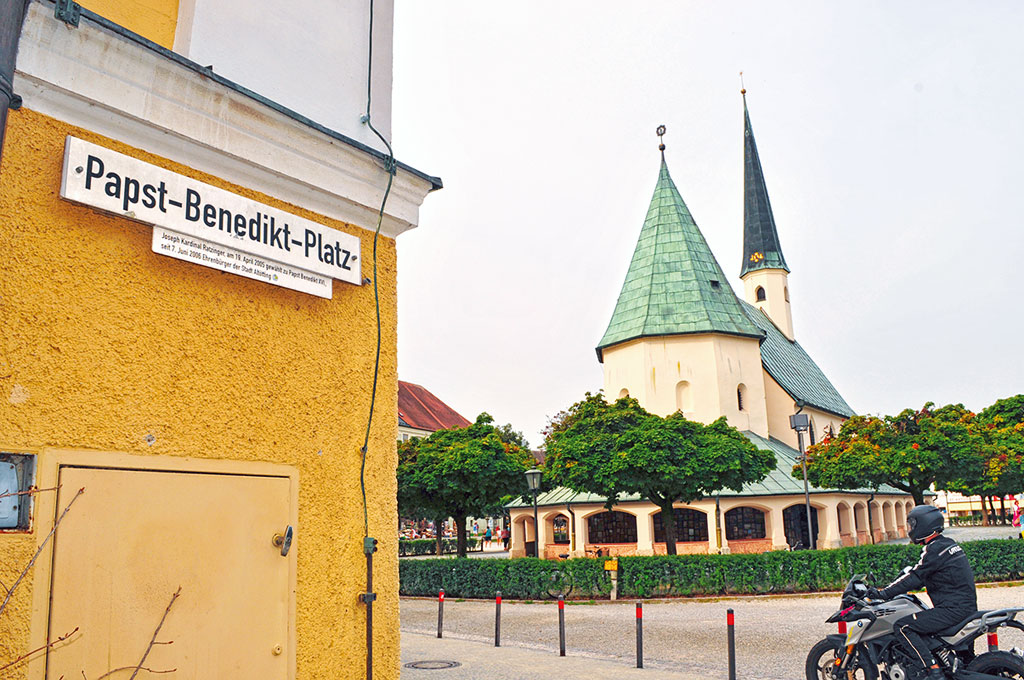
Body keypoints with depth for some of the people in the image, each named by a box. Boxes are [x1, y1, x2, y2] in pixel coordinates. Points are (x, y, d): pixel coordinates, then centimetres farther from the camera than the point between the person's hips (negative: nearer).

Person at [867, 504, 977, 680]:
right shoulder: (948, 543, 16)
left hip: (953, 609, -10)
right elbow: (922, 576, 24)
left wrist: (883, 593, -14)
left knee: (902, 627, -15)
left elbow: (915, 577, -17)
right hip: (966, 606, 10)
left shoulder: (935, 549, -14)